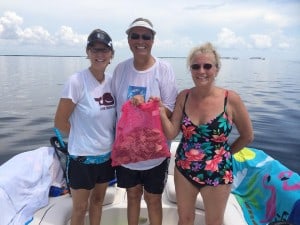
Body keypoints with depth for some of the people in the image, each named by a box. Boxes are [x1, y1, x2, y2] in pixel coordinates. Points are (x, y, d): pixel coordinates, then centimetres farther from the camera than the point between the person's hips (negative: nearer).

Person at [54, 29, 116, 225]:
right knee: (80, 207, 13)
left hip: (107, 154, 5)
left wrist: (112, 141, 1)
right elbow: (60, 121, -12)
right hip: (83, 156, -5)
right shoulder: (77, 81, -18)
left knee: (98, 200, 23)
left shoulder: (112, 81, -2)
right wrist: (83, 136, -1)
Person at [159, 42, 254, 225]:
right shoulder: (184, 96, -7)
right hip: (184, 170, 3)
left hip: (217, 173, -2)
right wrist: (161, 111, -20)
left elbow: (247, 136, -3)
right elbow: (171, 134, -8)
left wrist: (225, 153, 5)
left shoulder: (230, 99, -16)